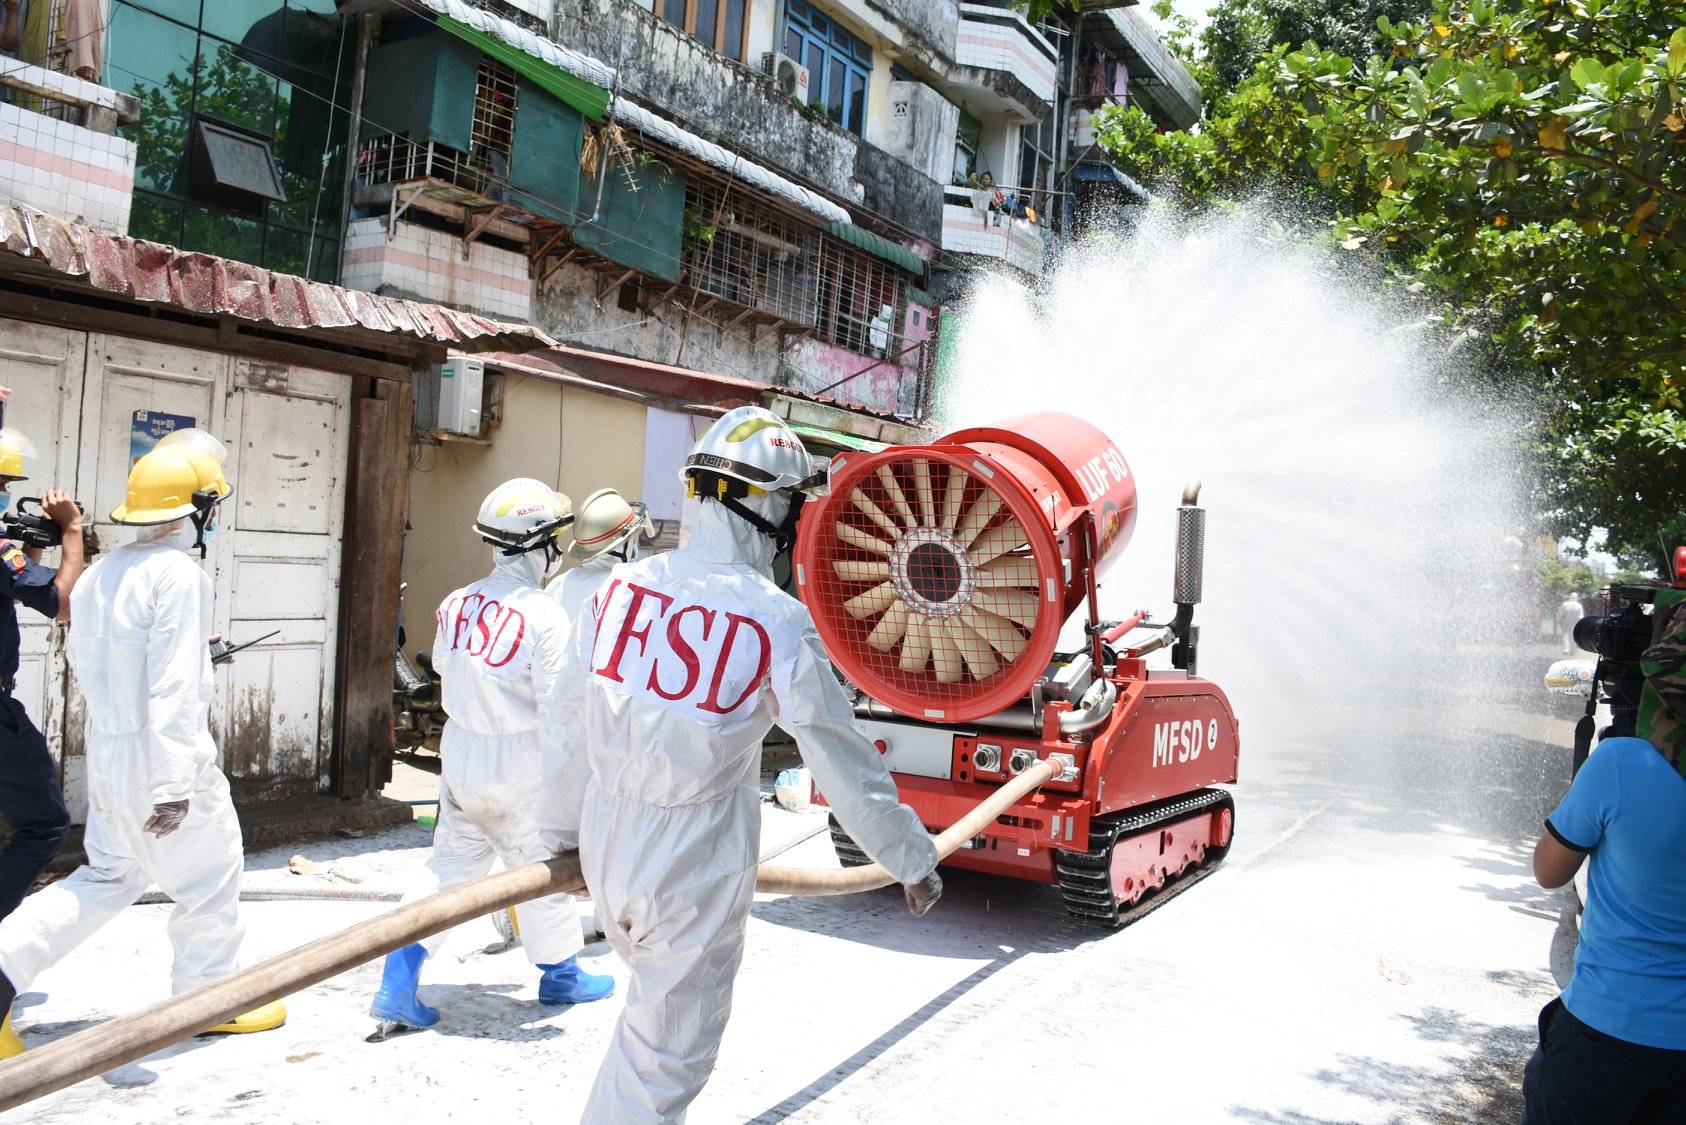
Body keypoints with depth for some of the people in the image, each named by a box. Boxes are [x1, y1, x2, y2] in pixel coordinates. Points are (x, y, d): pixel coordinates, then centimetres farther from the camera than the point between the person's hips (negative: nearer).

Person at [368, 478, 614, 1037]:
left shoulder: (456, 604, -3)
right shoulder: (544, 616, -22)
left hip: (460, 755, 5)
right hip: (519, 768, -5)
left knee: (449, 864, 16)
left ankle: (398, 982, 11)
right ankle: (560, 973, 32)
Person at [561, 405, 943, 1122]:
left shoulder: (621, 586, -5)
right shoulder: (778, 622, -19)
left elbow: (569, 710, 7)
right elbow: (845, 767, -13)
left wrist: (558, 828, 26)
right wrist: (914, 862, 2)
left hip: (604, 846, 5)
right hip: (694, 874, -5)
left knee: (656, 997, 33)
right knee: (664, 1058, 14)